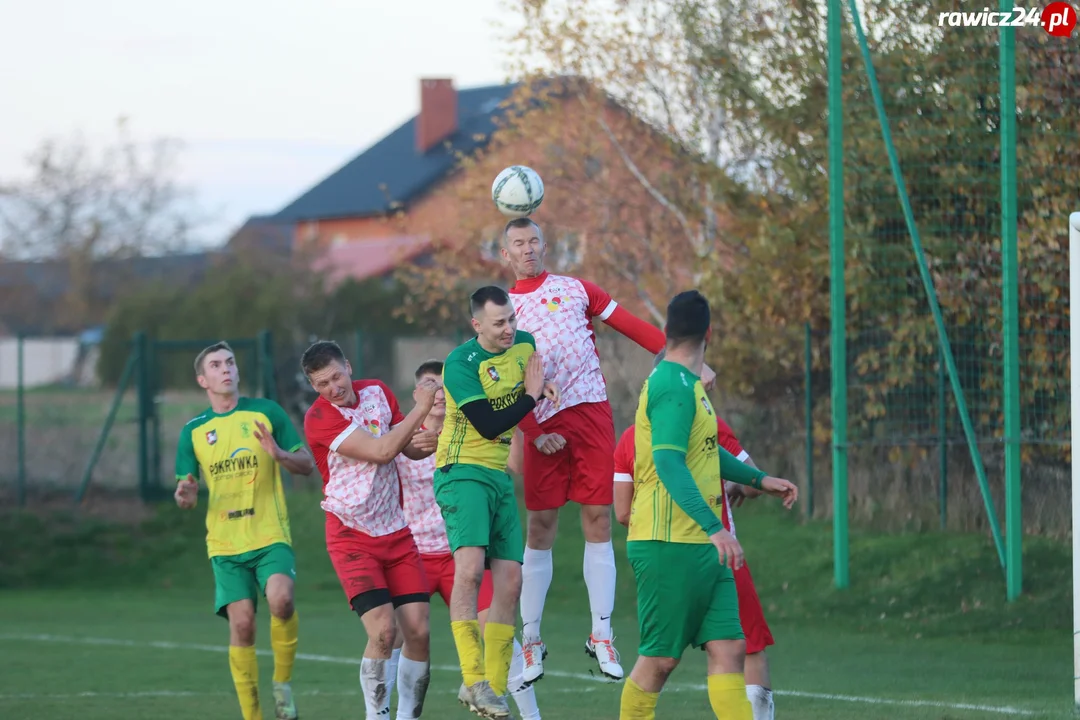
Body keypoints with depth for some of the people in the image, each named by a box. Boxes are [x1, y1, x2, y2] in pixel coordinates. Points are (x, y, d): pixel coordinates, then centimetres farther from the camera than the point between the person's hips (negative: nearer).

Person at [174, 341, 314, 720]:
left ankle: (283, 682, -5)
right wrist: (185, 494, -12)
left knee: (281, 600, -27)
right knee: (241, 623, -9)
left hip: (271, 535, -2)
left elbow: (307, 464, 6)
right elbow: (187, 493, 12)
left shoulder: (266, 412, 6)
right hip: (225, 544, 2)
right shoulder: (193, 431, 10)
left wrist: (279, 454, -15)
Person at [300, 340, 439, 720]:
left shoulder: (377, 392, 5)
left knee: (418, 631, -4)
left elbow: (410, 449, 12)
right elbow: (381, 451, -21)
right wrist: (421, 408, -17)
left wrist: (427, 442, -11)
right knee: (383, 631, -18)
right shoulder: (319, 417, -15)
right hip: (352, 538, -5)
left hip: (396, 532, 5)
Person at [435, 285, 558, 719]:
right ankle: (473, 680, -26)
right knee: (470, 567, -25)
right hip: (463, 472, -7)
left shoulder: (525, 345, 5)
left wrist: (543, 386, 4)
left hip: (501, 474, 7)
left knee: (509, 582, 3)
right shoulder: (461, 364, -15)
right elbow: (488, 425, -20)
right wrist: (532, 395, -12)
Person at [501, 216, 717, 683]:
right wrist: (533, 432, -8)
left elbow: (632, 327, 8)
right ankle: (531, 640, 6)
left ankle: (601, 634, 1)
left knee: (598, 519, -3)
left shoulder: (575, 289, 12)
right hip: (542, 425, 0)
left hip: (591, 412, 0)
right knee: (540, 526, -2)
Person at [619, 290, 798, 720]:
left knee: (728, 648, 1)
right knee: (659, 659, -2)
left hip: (702, 548, 10)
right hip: (670, 544, -10)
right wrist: (713, 527, -33)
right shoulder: (675, 386, -15)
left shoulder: (688, 385, 16)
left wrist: (758, 479, 39)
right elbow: (668, 464, -25)